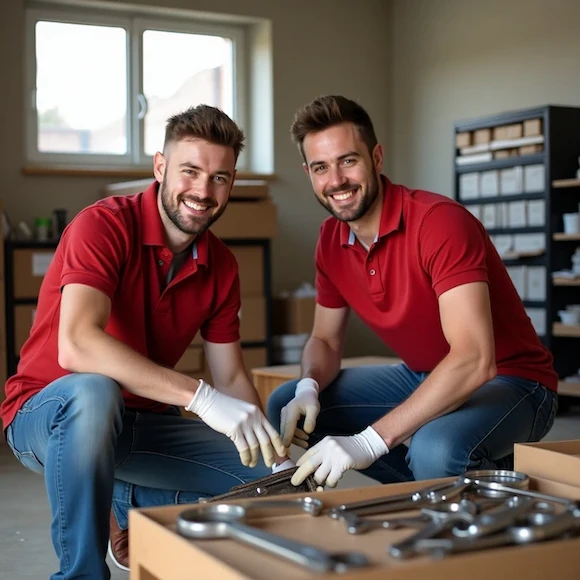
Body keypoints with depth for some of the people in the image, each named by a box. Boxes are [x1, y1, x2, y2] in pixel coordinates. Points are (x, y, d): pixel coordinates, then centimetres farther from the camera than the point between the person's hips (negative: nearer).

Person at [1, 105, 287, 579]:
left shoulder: (221, 265, 0)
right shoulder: (104, 226, -20)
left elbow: (231, 377, 5)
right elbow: (76, 345, -35)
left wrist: (270, 445, -14)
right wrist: (201, 398, -41)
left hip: (144, 423, 6)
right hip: (50, 414, -6)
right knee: (93, 391, -40)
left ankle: (134, 505, 18)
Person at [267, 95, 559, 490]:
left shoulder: (440, 221, -25)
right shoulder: (332, 240, -1)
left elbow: (474, 360, -34)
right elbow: (325, 341, 10)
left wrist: (368, 442, -39)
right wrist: (309, 387, -15)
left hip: (508, 380, -7)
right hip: (421, 378, 8)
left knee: (435, 449, -39)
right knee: (285, 406, 0)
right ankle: (429, 483, 2)